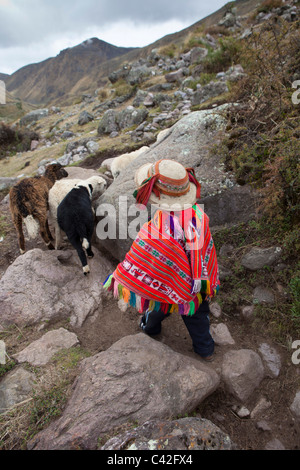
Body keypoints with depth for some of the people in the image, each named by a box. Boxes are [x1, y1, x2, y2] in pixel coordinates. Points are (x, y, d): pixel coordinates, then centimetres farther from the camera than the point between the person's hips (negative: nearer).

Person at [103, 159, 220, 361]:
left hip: (164, 286, -2)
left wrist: (116, 280, -10)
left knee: (157, 310, 32)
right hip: (197, 284, 3)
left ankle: (150, 327, 65)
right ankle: (205, 349, 53)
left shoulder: (154, 230, -41)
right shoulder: (198, 215, -24)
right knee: (197, 315, 29)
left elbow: (135, 264, -28)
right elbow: (207, 248, -8)